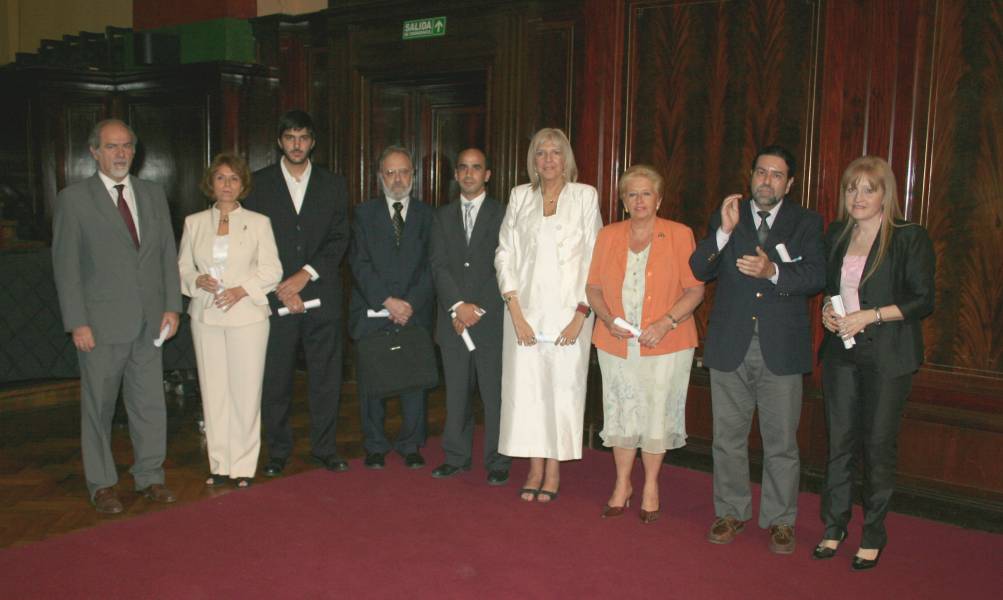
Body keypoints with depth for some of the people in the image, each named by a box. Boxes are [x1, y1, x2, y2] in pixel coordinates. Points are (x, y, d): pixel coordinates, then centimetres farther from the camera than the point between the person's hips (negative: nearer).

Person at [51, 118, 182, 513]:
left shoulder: (153, 194, 10)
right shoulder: (73, 199, -3)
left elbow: (168, 254, 10)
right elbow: (65, 265, -5)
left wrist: (171, 306, 2)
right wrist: (77, 323, -11)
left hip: (149, 321, 4)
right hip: (101, 322, -3)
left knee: (151, 403, 8)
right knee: (98, 405, 7)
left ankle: (149, 477, 21)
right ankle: (101, 483, 21)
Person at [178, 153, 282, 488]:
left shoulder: (258, 223, 3)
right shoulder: (194, 223, 10)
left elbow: (272, 270, 0)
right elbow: (182, 268, 12)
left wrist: (241, 289, -13)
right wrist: (198, 280, -9)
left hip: (247, 315, -2)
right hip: (206, 316, 2)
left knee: (246, 391, -3)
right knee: (213, 390, 4)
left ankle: (244, 465, 8)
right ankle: (220, 464, 14)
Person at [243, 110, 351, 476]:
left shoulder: (333, 185, 10)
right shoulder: (258, 184, 6)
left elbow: (339, 239, 3)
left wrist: (306, 274, -10)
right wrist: (280, 289, -8)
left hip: (321, 297, 1)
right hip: (275, 297, -1)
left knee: (326, 377, 5)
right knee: (275, 380, 3)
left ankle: (325, 448, 18)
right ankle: (277, 452, 17)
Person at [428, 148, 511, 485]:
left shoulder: (502, 215, 2)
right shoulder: (442, 216, 13)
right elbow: (438, 265, 2)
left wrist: (478, 308, -11)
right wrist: (458, 305, -11)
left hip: (491, 320, -3)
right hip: (453, 320, 3)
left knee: (494, 393, 0)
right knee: (456, 394, 9)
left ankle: (497, 463, 10)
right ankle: (457, 457, 21)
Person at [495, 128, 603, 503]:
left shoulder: (585, 196, 2)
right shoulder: (520, 196, 8)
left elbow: (594, 259, -1)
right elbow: (505, 254, 4)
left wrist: (581, 315, -9)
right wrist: (516, 313, -5)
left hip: (568, 310, -2)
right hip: (526, 309, 2)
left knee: (563, 386, 0)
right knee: (525, 386, 3)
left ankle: (554, 469, 14)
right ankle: (535, 468, 16)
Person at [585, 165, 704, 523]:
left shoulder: (680, 235, -2)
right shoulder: (608, 236, 7)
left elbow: (695, 290, -4)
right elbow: (594, 288, 8)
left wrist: (666, 323, -17)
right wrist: (608, 319, -10)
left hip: (665, 345, -2)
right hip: (616, 344, 3)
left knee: (657, 415, 4)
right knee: (621, 413, 10)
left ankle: (651, 486, 22)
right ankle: (622, 484, 26)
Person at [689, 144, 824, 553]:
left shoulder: (807, 222, 4)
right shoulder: (726, 217, 8)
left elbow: (816, 277, -8)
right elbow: (698, 270, -4)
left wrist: (773, 271, -25)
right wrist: (724, 232, -18)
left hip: (781, 349, -1)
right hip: (730, 347, 2)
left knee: (781, 442, 5)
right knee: (728, 438, 11)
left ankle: (780, 520, 20)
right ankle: (730, 512, 26)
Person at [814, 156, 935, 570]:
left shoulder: (910, 238, -7)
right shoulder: (837, 235, 9)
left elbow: (923, 301, -9)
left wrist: (870, 315, -18)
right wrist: (826, 307, -1)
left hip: (887, 357, -4)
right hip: (841, 352, 5)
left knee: (878, 443, 3)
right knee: (838, 441, 8)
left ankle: (873, 536, 17)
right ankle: (834, 527, 21)